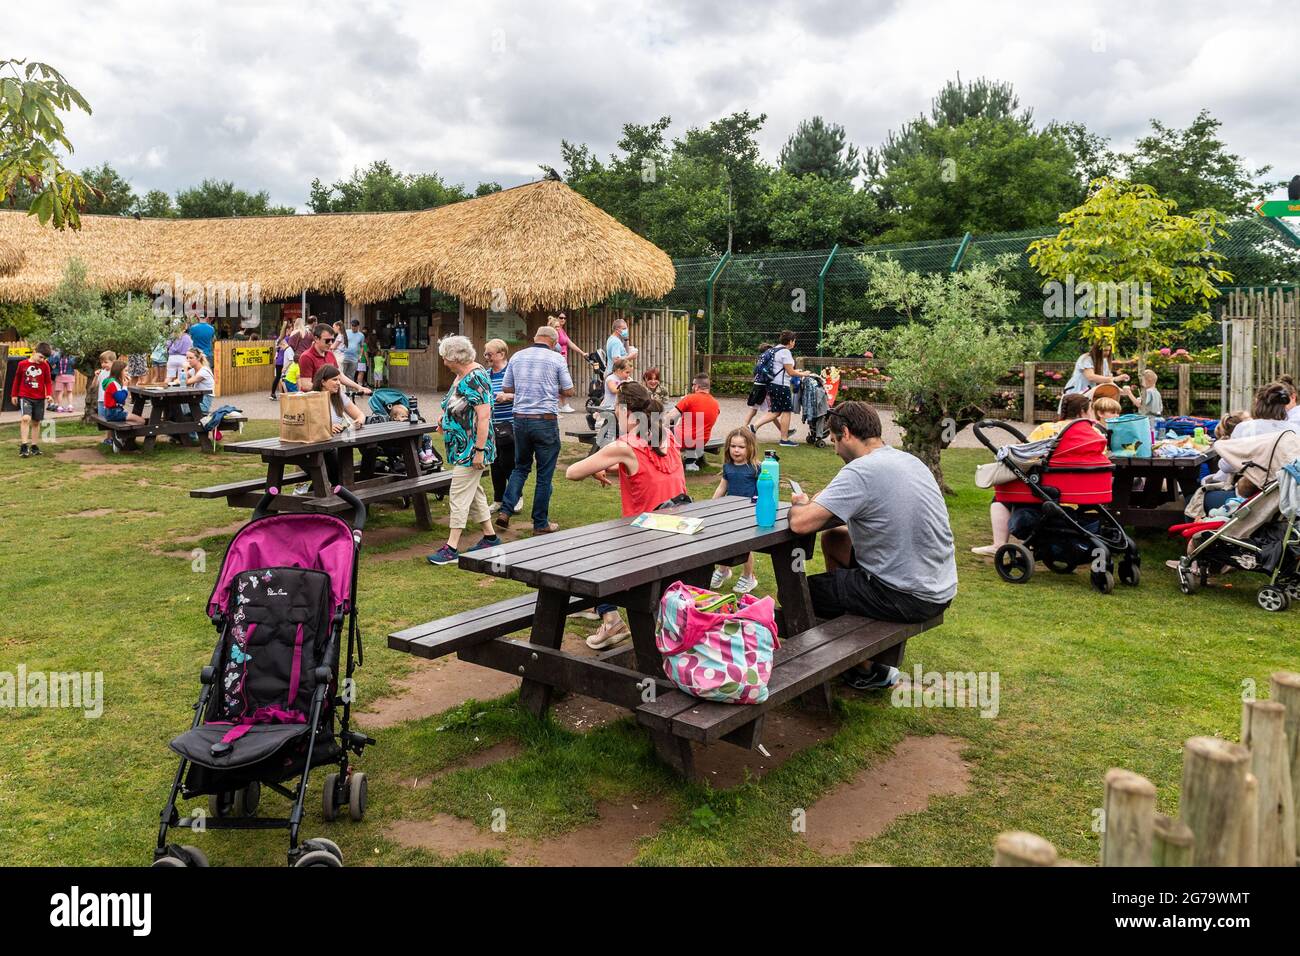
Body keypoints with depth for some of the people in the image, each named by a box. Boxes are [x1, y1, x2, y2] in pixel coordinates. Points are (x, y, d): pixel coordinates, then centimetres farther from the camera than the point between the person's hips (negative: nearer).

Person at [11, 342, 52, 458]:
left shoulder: (45, 366, -1)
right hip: (25, 397, -2)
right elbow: (17, 380, 8)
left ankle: (34, 446, 21)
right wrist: (14, 395, 12)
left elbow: (48, 381, 4)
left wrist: (49, 394, -12)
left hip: (40, 398, 2)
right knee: (26, 418, -19)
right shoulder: (22, 364, -3)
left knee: (36, 422, 10)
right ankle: (24, 446, -16)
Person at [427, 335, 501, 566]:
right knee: (473, 491, 16)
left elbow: (483, 416, -24)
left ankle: (452, 548, -4)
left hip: (471, 449, -10)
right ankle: (490, 536, 27)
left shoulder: (476, 378, -19)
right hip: (461, 447, 10)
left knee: (459, 494, -8)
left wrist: (479, 450, -25)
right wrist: (446, 419, 7)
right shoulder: (461, 376, 12)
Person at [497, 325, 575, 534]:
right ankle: (541, 523, 11)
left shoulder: (517, 357, 6)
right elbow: (568, 391, -2)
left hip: (520, 419, 4)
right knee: (545, 474, 5)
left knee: (520, 467, 19)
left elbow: (507, 387, 10)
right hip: (546, 421, -4)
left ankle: (505, 511, 6)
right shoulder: (557, 359, -5)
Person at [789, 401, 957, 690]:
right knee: (832, 539, 23)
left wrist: (799, 504, -2)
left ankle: (870, 669, 19)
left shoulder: (861, 471, -21)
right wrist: (817, 502, 9)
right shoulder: (910, 460, 8)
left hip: (908, 598, -9)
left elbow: (801, 523, -25)